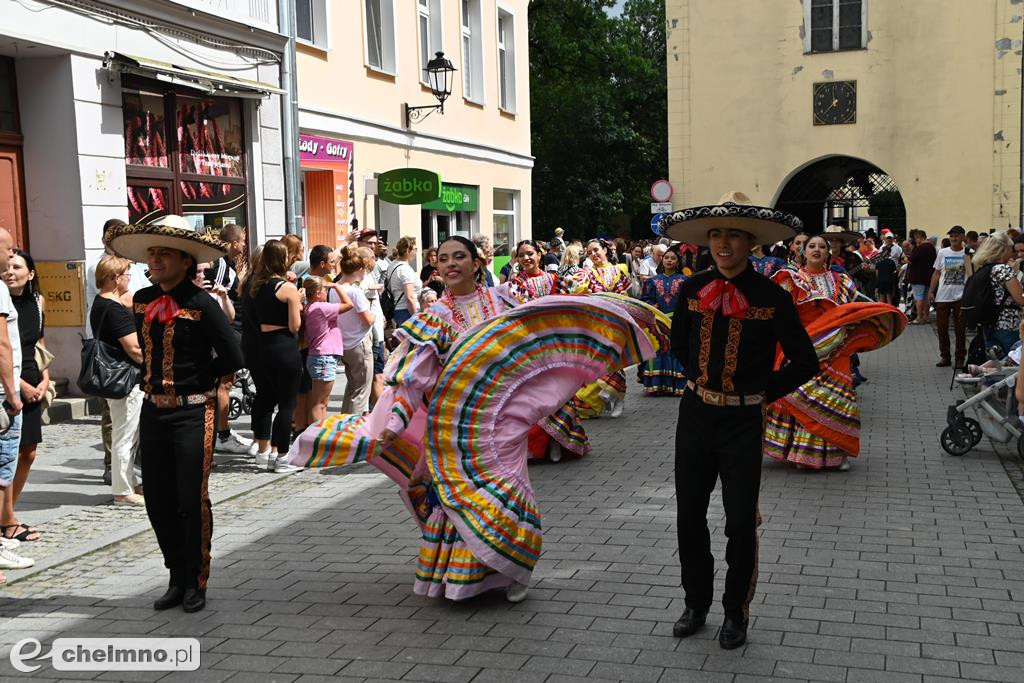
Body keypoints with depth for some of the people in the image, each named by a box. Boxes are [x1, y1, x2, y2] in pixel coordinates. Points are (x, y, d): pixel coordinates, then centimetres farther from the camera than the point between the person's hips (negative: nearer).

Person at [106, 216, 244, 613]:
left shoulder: (201, 304, -12)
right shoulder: (142, 300, 6)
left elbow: (231, 359, -11)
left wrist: (194, 382, -2)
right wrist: (150, 381, 11)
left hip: (192, 414, -6)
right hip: (153, 412, 6)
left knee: (192, 502, 1)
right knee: (157, 502, 11)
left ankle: (195, 584, 18)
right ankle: (177, 579, 27)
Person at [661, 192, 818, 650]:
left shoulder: (771, 297, -9)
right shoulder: (693, 290, 1)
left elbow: (804, 362, -2)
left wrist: (763, 390, -1)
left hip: (743, 422, -3)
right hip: (695, 414, 4)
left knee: (741, 522, 3)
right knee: (689, 515, 11)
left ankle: (736, 613, 23)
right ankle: (696, 603, 30)